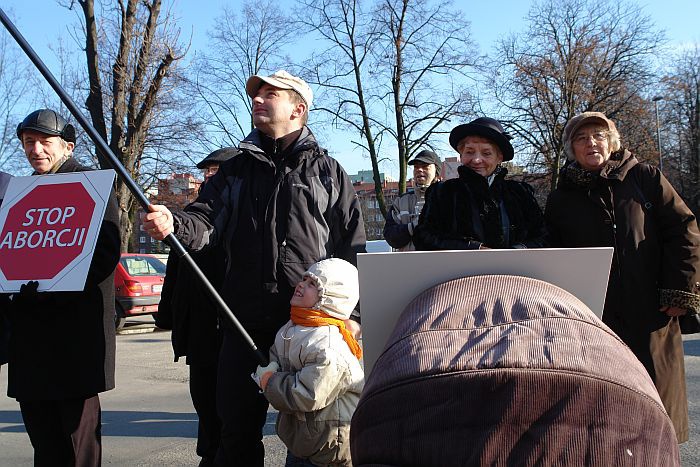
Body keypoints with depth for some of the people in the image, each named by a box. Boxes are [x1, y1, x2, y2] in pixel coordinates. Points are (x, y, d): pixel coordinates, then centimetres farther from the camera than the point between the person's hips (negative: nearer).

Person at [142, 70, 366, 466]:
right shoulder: (236, 170, 15)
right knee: (238, 429, 8)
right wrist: (174, 224, -23)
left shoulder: (327, 171, 7)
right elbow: (205, 223, 0)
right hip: (245, 322, 3)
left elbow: (353, 248, 4)